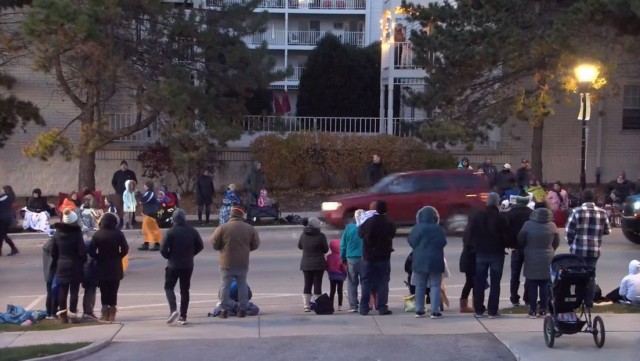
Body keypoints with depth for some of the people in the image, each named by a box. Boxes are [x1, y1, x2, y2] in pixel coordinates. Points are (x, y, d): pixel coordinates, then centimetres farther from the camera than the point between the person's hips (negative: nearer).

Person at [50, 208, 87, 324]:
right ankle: (72, 313, 1)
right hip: (75, 266, -4)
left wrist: (55, 265, 17)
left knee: (62, 290, 8)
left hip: (61, 266, 4)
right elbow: (82, 251, -15)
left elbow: (53, 252, 7)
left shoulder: (57, 233, 2)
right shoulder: (77, 233, -14)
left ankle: (62, 315, 7)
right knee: (74, 290, 3)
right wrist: (83, 260, 4)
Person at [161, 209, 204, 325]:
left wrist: (169, 257, 4)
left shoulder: (171, 232, -13)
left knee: (169, 287, 9)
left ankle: (173, 309, -14)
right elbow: (200, 246, 4)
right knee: (185, 290, 11)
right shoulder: (192, 231, -1)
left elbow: (163, 249, -16)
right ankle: (183, 316, 10)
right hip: (188, 265, 4)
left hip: (173, 265, -4)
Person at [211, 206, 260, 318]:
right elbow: (255, 245, 5)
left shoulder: (222, 228, -10)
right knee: (242, 285, 13)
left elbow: (215, 244, -4)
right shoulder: (250, 228, -3)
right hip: (243, 263, 2)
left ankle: (224, 310, 7)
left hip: (227, 263, -2)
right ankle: (243, 309, 14)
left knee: (225, 285, 7)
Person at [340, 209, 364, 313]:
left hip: (351, 259, 0)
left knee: (352, 283, 6)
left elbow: (343, 245, 2)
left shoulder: (349, 228, -2)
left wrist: (343, 258, 11)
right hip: (365, 259, 0)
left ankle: (353, 305, 0)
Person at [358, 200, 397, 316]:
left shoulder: (368, 222, -7)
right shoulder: (389, 224, -10)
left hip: (368, 257, 1)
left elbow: (360, 233, 5)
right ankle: (382, 308, 0)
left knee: (366, 282, 8)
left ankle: (364, 308, 6)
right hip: (383, 257, -1)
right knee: (383, 282, 4)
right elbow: (392, 235, 5)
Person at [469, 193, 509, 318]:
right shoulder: (501, 218, -12)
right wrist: (504, 245, 9)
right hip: (496, 253, -3)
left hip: (481, 253, 3)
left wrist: (476, 245, 11)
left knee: (479, 283, 10)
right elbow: (505, 236, -9)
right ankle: (492, 311, -1)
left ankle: (478, 310, 10)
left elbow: (471, 233, 1)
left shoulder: (477, 216, -2)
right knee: (495, 283, 3)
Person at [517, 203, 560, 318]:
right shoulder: (552, 225, -4)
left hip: (531, 259, -2)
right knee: (545, 285, 9)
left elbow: (520, 241, -3)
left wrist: (526, 250, 15)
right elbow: (556, 242, 5)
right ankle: (543, 310, 8)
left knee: (532, 286, 3)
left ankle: (533, 311, 2)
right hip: (547, 259, 2)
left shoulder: (528, 224, -10)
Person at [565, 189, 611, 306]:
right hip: (594, 250, 2)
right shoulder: (602, 212, 0)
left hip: (578, 249, -2)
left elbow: (569, 230, -8)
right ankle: (589, 301, 11)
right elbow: (607, 231, 7)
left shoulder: (577, 211, -8)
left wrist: (571, 243, 8)